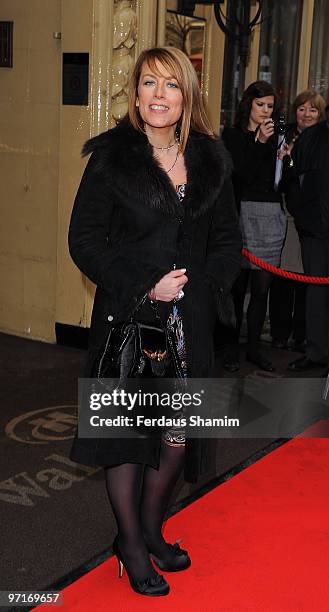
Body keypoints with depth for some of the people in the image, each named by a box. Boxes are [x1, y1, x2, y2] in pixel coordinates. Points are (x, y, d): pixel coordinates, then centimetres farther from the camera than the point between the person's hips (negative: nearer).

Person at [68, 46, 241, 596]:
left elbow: (228, 241, 11)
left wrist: (199, 282, -6)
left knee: (178, 430, 9)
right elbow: (84, 239, -8)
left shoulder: (210, 160, 6)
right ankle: (131, 544, 25)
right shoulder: (111, 157, -5)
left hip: (189, 320, 4)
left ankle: (151, 526, 34)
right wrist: (144, 285, -14)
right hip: (127, 317, -3)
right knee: (126, 428, 6)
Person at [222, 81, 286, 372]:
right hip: (244, 213, -4)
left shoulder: (275, 137, 15)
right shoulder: (233, 135, 2)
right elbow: (243, 175, -7)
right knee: (238, 285, -1)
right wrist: (260, 143, -13)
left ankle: (254, 347, 16)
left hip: (272, 216, 4)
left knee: (262, 286, 6)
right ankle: (232, 347, 10)